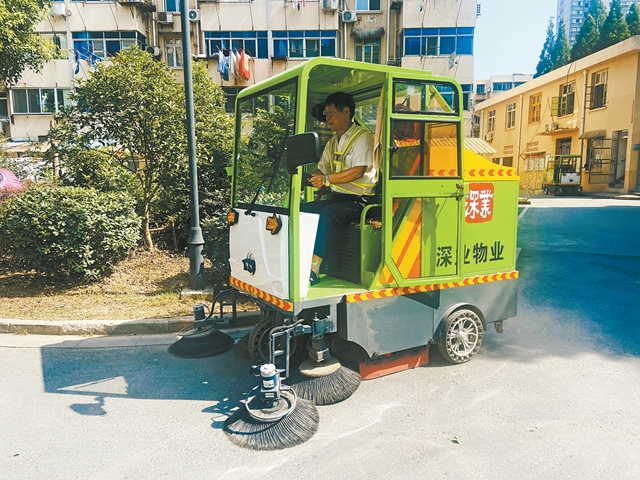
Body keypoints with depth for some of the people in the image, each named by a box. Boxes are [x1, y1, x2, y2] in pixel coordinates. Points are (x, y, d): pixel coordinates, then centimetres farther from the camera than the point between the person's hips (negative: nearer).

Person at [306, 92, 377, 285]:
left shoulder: (363, 137, -7)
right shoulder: (332, 142, 20)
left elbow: (358, 171, -20)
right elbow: (321, 170, 19)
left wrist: (327, 179, -29)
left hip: (358, 199, -7)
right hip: (337, 197, 8)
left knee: (327, 214, -33)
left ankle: (314, 268, -34)